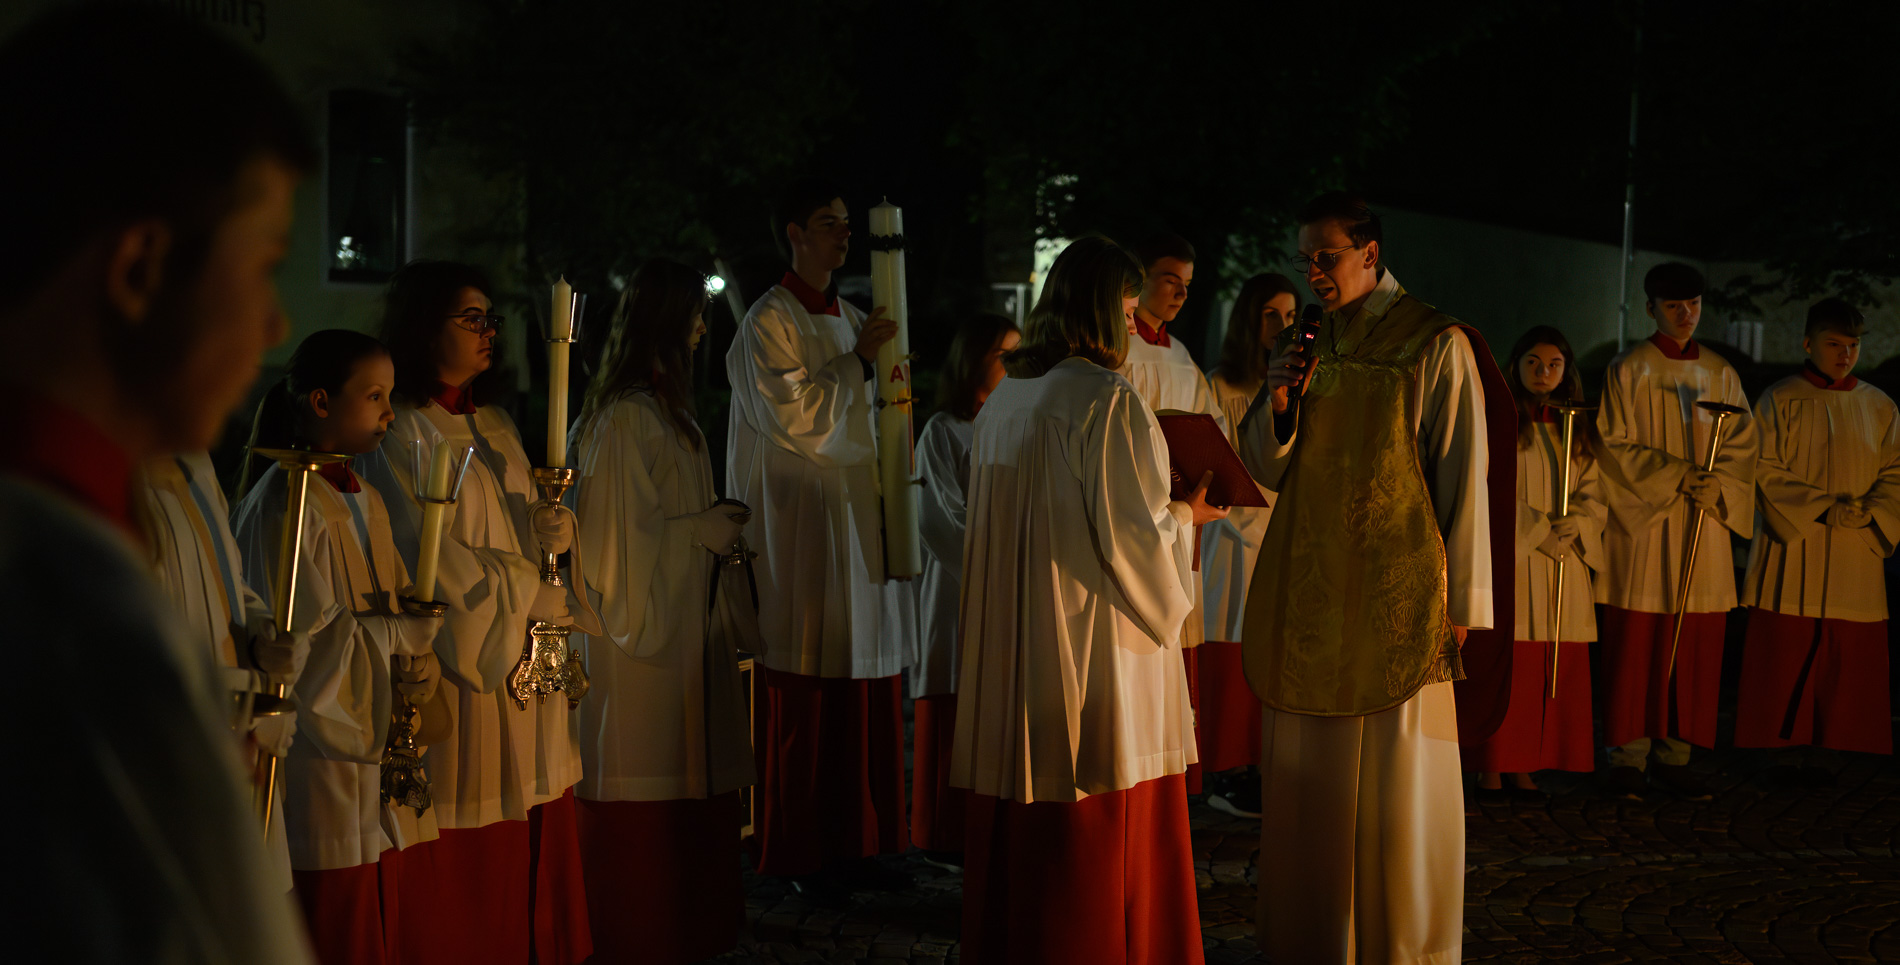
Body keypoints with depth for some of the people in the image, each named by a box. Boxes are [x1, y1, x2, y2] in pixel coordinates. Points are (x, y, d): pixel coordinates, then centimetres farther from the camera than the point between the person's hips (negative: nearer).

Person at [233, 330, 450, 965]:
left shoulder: (364, 501, 14)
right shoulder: (284, 504, -13)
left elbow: (406, 610, 12)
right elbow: (308, 633, -17)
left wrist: (422, 689, -5)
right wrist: (399, 628, -6)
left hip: (379, 757, 8)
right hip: (324, 762, -8)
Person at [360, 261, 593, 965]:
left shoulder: (495, 425, 16)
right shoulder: (402, 437, -10)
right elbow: (436, 561, -14)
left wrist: (552, 530, -6)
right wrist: (540, 597, -8)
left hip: (526, 656, 7)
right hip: (459, 659, -7)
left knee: (533, 836, 7)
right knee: (468, 850, -4)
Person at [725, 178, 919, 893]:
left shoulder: (852, 321, 16)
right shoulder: (769, 322, -7)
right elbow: (791, 417, -16)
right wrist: (857, 360, -12)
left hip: (860, 517, 7)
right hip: (803, 529, -7)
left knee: (868, 690, 6)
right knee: (805, 692, -4)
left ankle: (854, 842, 14)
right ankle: (800, 853, 5)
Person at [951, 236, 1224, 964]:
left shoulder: (1003, 400, 9)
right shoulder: (1108, 399, -14)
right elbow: (1132, 535, -17)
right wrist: (1187, 515, 2)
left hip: (1011, 655, 8)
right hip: (1098, 652, -8)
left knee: (1020, 837, 14)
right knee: (1105, 842, 2)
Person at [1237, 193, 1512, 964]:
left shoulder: (1435, 345, -6)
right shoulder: (1305, 344, 11)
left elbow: (1463, 479, -7)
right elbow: (1268, 469, 12)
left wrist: (1463, 601, -8)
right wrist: (1276, 400, -8)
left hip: (1394, 595, -5)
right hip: (1309, 590, 5)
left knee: (1394, 782, -1)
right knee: (1306, 777, 9)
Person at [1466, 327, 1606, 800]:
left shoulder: (1577, 428, 14)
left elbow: (1592, 492, 12)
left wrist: (1575, 522, -9)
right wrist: (1538, 530, -14)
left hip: (1563, 565, 5)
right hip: (1509, 558, -5)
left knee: (1554, 670, 3)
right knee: (1504, 667, -6)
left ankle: (1526, 767, 9)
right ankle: (1490, 768, 0)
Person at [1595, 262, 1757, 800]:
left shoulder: (1720, 375, 12)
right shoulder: (1628, 371, 0)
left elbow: (1743, 444, 7)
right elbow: (1616, 446, -7)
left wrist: (1716, 483, -12)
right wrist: (1676, 476, -17)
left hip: (1704, 524, 4)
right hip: (1643, 522, -4)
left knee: (1695, 649, 2)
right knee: (1637, 641, -4)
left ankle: (1674, 756, 9)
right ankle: (1629, 757, 2)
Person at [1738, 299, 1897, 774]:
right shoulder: (1780, 400, 0)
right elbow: (1766, 470, -6)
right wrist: (1822, 508, -16)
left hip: (1855, 555, 3)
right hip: (1792, 552, -3)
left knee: (1844, 659, 1)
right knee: (1785, 654, -3)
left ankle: (1825, 752, 9)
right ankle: (1785, 751, 5)